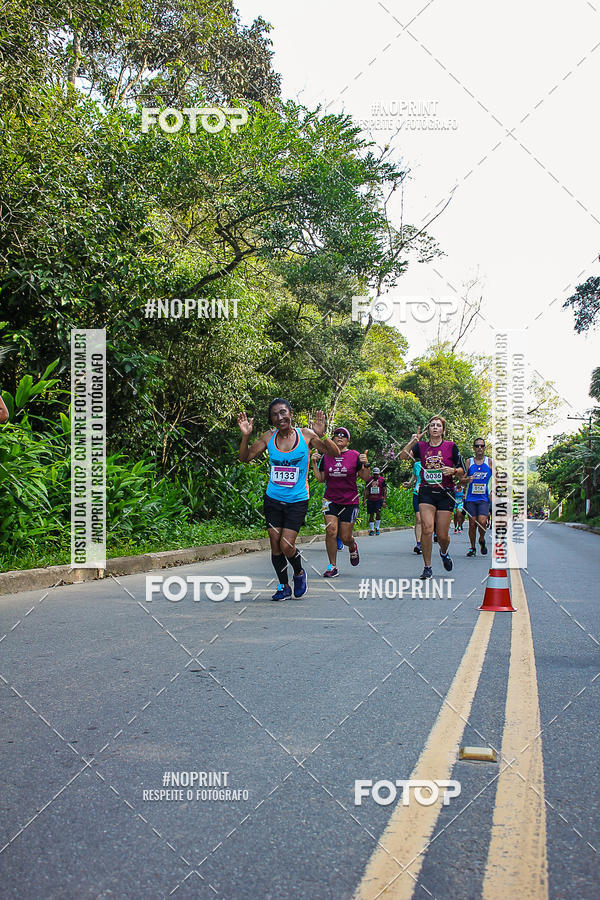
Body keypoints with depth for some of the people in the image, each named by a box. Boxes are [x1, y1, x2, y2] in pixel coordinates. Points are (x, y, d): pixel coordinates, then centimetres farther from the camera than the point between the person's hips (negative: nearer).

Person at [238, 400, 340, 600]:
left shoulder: (306, 435, -5)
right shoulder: (268, 437, 1)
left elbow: (334, 453, -7)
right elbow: (245, 458, 5)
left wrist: (322, 436, -26)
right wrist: (245, 436, -12)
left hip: (297, 501, -3)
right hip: (273, 499, 3)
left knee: (286, 546, -10)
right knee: (275, 546, 4)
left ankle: (299, 573, 21)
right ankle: (284, 586, 23)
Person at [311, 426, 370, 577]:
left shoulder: (355, 456, -1)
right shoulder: (326, 456, 6)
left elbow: (366, 478, 0)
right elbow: (320, 478, 12)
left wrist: (366, 464, -16)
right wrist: (314, 463, 1)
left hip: (350, 501, -2)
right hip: (331, 500, 2)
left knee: (345, 537, 0)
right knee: (331, 531, -12)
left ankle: (353, 547, 38)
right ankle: (332, 566, 1)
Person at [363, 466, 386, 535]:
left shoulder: (382, 480, 2)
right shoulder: (369, 480, 8)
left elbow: (385, 491, 2)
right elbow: (366, 490, 11)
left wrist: (384, 501, -4)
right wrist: (364, 499, 3)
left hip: (379, 499, -2)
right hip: (370, 500, 2)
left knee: (378, 513, -15)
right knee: (371, 514, 3)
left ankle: (377, 528, 2)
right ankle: (371, 530, 10)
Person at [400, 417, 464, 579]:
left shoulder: (451, 446, 3)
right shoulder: (421, 446, 7)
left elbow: (462, 472, 6)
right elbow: (403, 456, -7)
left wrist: (453, 470, -15)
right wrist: (412, 441, -17)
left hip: (445, 494, -1)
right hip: (426, 493, 1)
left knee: (442, 535, 0)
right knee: (427, 529, -14)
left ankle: (444, 553, 35)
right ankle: (427, 567, -2)